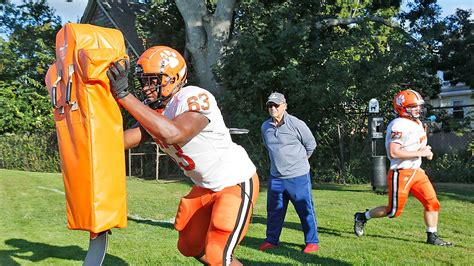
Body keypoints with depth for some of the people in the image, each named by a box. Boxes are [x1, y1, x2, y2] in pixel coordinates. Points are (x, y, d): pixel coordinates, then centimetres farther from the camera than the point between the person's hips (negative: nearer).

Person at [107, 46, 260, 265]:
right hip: (206, 187, 9)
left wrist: (124, 95, -45)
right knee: (190, 246, 17)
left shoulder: (196, 98, -28)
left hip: (237, 183, -9)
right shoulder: (154, 111, -2)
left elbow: (172, 134, -46)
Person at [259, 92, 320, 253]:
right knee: (273, 210, 13)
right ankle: (271, 240, 28)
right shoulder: (265, 127, 2)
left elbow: (311, 145, 0)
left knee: (305, 210, 3)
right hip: (275, 176, 5)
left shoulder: (297, 124, -13)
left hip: (298, 176, -5)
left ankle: (312, 242, 16)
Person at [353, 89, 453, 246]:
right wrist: (419, 153, -21)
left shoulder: (417, 123, 13)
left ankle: (432, 237, 15)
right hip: (401, 174, -9)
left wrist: (426, 152, 5)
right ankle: (363, 217, 20)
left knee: (432, 203, 3)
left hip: (417, 172, 9)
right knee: (394, 211, 1)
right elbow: (393, 152, -26)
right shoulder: (399, 125, -18)